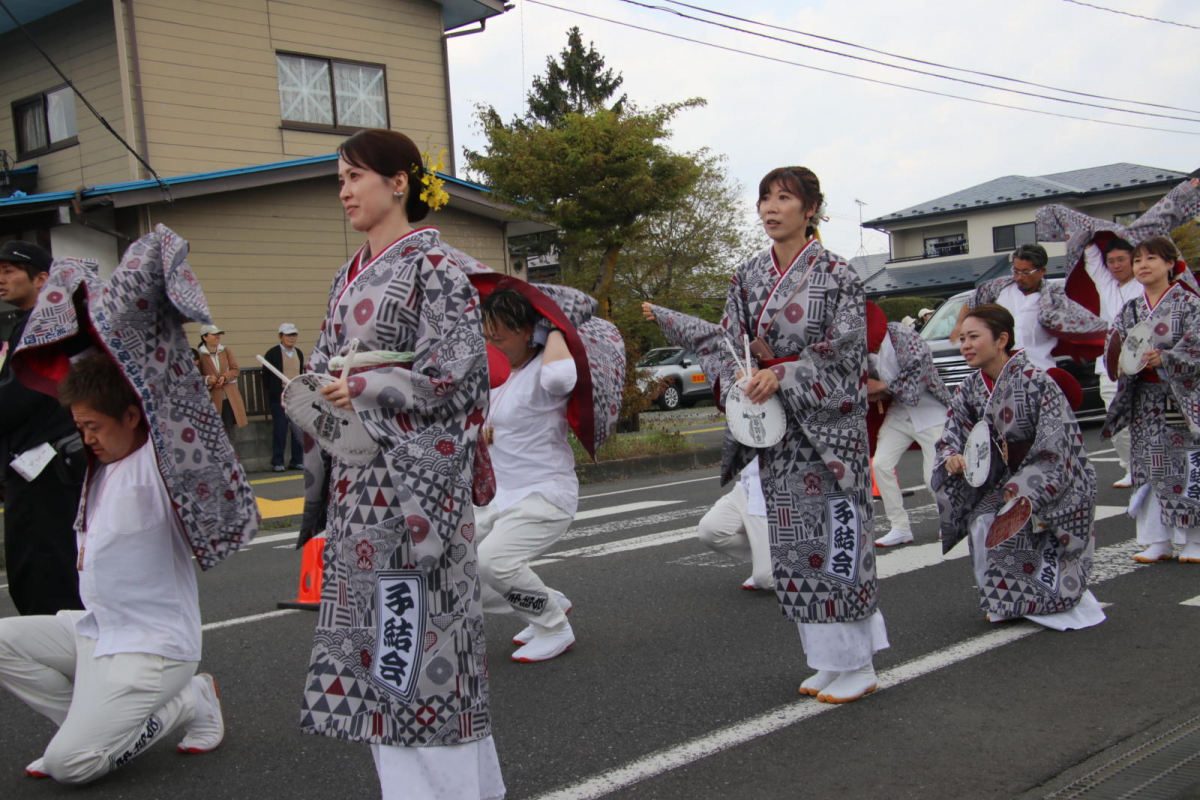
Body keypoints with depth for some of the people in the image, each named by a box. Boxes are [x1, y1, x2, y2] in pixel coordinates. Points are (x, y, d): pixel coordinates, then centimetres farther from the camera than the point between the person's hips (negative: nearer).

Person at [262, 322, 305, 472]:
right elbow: (266, 377, -1)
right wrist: (272, 392, -6)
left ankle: (297, 461, 11)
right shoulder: (272, 354, -1)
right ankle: (277, 462, 5)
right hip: (280, 396, -4)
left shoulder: (299, 353, 13)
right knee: (280, 430, -1)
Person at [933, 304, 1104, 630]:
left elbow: (1056, 447, -22)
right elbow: (952, 437, 1)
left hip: (1060, 487, -5)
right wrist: (952, 458, -23)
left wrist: (1024, 492, -28)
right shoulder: (970, 389, -1)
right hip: (1009, 480, 5)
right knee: (982, 525, -17)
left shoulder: (1036, 382, -20)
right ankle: (1003, 601, 7)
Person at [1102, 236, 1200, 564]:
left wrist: (1163, 359, -26)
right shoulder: (1130, 310, 12)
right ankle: (1158, 541, 10)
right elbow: (1113, 350, 6)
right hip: (1144, 400, 4)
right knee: (1149, 469, 3)